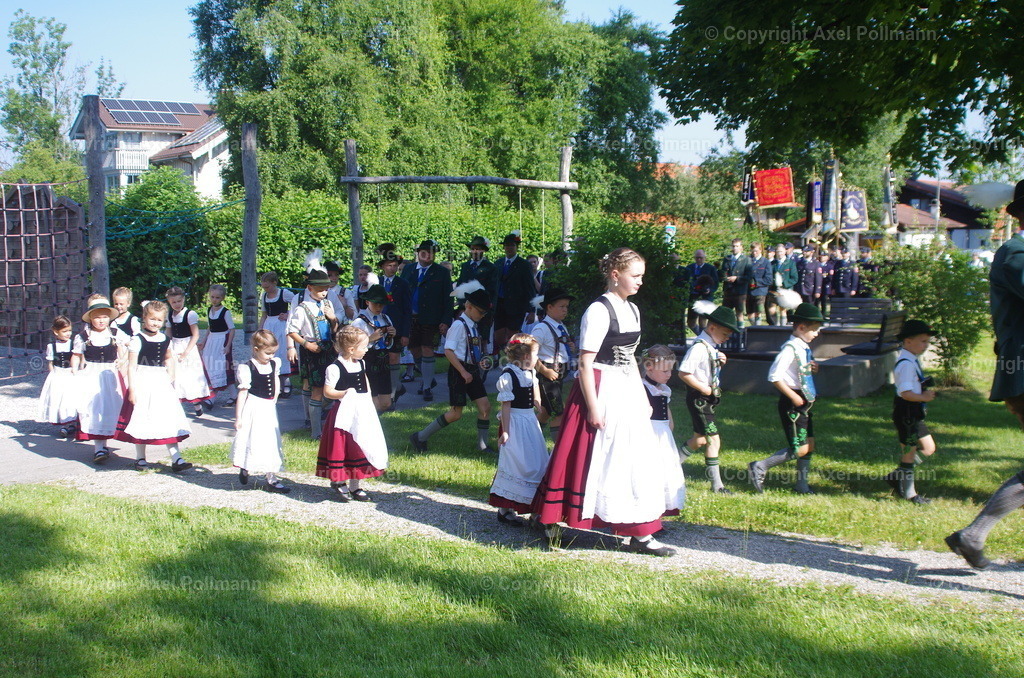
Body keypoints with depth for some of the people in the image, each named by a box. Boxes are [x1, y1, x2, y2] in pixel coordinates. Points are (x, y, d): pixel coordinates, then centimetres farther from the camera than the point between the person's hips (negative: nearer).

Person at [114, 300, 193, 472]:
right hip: (143, 383, -5)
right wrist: (132, 388, -16)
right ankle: (140, 458, 18)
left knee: (170, 420, 1)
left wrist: (171, 377, 13)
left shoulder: (165, 340, 7)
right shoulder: (137, 340, -9)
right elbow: (132, 366, -11)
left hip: (162, 382, 5)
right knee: (142, 420, 5)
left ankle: (176, 459, 2)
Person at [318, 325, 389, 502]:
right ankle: (339, 483, 17)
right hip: (345, 413, -7)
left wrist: (367, 399, 13)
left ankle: (354, 486, 21)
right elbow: (327, 391, -16)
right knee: (341, 447, 0)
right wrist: (345, 394, -28)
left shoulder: (361, 364, 7)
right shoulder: (335, 368, -16)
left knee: (359, 448, 11)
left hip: (362, 412, 8)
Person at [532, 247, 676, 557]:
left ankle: (639, 534, 15)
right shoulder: (598, 311, -15)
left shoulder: (632, 310, 12)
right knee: (597, 460, -2)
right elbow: (585, 362, -17)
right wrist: (593, 407, -21)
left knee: (635, 461, 8)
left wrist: (643, 399, 18)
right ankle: (551, 522, 14)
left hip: (628, 392, 9)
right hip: (602, 392, -9)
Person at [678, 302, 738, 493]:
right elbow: (684, 373, -26)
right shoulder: (699, 348, -20)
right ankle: (716, 484, -2)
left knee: (700, 439, 20)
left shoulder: (712, 347, 8)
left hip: (709, 398, 10)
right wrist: (704, 388, -20)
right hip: (699, 399, -10)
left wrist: (720, 362, 3)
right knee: (714, 440, -8)